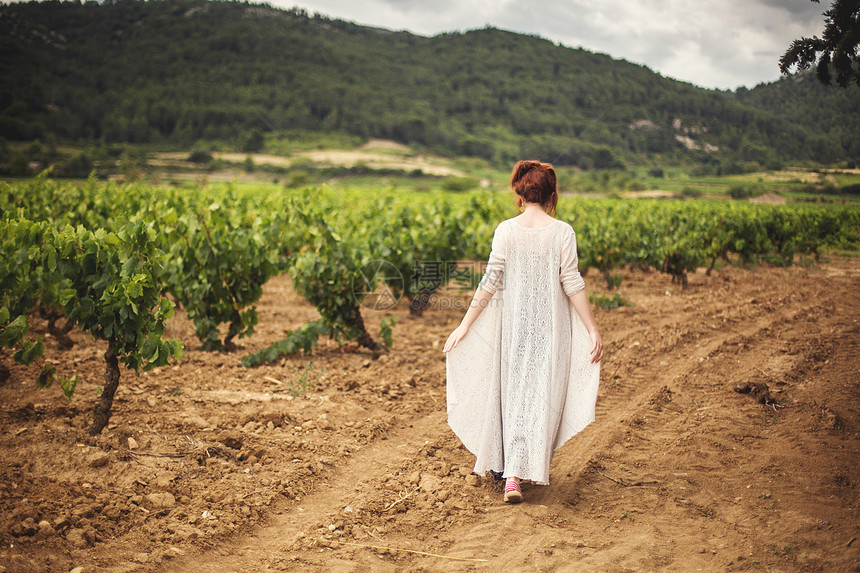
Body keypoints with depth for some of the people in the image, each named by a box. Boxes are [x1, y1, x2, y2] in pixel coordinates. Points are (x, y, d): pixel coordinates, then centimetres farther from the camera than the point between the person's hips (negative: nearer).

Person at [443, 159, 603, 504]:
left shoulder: (505, 230, -4)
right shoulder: (562, 232, -8)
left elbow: (490, 281, -6)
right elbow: (572, 284, -10)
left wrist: (465, 325, -1)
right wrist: (593, 331, -5)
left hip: (513, 323, 2)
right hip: (551, 326, -2)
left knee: (513, 390, 13)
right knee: (542, 394, 8)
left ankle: (510, 473, 12)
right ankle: (532, 468, 13)